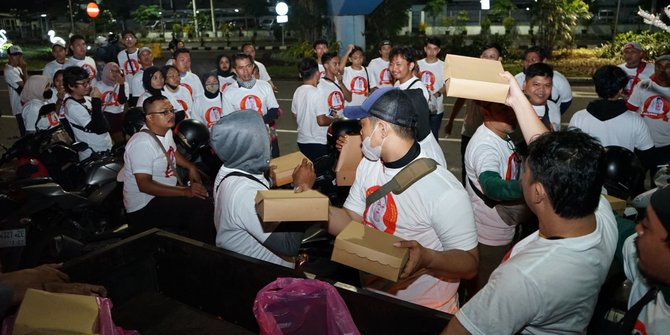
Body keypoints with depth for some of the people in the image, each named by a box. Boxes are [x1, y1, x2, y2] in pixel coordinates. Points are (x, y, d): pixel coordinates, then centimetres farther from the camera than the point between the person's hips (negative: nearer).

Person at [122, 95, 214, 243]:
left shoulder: (166, 131, 5)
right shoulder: (143, 143, -24)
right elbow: (144, 185, -29)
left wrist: (190, 167, 6)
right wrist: (185, 192, -31)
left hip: (166, 193, 10)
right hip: (144, 208, -10)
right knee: (202, 206, -25)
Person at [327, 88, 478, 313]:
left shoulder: (444, 191, -23)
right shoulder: (368, 166, 0)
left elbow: (469, 263, -18)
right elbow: (352, 221, 3)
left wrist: (427, 257, -36)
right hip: (371, 293, 5)